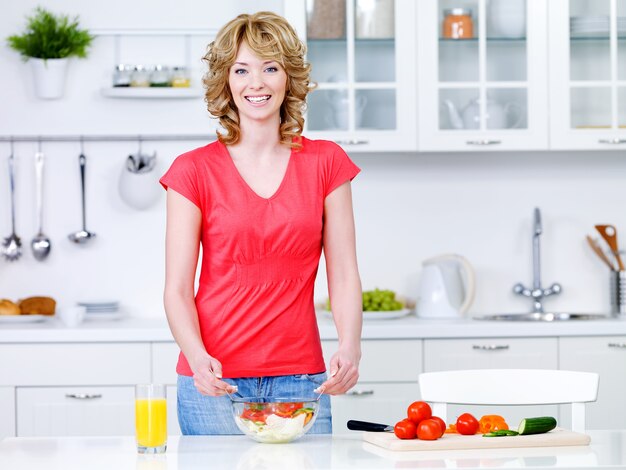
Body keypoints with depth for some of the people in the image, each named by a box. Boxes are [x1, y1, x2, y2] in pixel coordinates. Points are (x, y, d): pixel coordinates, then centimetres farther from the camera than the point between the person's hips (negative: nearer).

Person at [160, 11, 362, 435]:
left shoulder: (326, 163, 5)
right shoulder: (195, 170, 0)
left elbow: (344, 276, 2)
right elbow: (177, 288, -3)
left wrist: (350, 348, -16)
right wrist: (198, 357, -21)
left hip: (300, 382, 1)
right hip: (214, 382, -1)